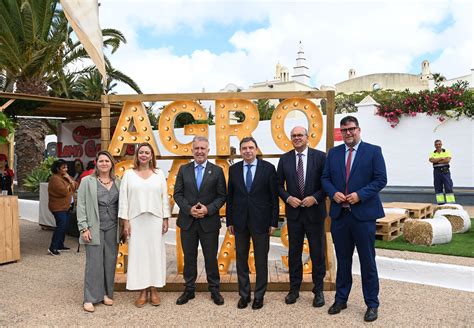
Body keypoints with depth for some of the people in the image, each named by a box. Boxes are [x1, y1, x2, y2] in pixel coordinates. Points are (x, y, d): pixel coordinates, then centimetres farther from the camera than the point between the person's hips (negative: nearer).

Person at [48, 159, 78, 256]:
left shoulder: (66, 176, 14)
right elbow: (64, 191, -22)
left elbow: (76, 186, 8)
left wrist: (70, 180, -7)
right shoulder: (55, 178, -13)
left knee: (64, 226, 10)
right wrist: (70, 186, -3)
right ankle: (52, 248, -10)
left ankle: (60, 245, 19)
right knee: (61, 225, -15)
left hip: (67, 206, 9)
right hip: (58, 207, -8)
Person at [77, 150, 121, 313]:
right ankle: (90, 298, 11)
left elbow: (121, 205, 10)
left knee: (110, 261, 8)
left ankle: (107, 294, 22)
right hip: (95, 228, -3)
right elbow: (81, 206, -3)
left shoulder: (118, 183, 8)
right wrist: (84, 228, -9)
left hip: (112, 229, 3)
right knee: (94, 263, 0)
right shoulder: (87, 181, -1)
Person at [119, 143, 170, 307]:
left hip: (155, 220, 1)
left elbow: (165, 198, 5)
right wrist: (125, 221, -4)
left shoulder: (159, 174, 5)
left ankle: (154, 290, 16)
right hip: (136, 220, 0)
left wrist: (165, 219, 1)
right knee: (138, 253, 3)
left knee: (155, 252, 4)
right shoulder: (129, 174, 3)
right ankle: (142, 291, 13)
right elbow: (123, 199, 2)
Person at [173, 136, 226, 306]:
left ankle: (214, 289, 24)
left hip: (209, 221, -1)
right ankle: (189, 289, 26)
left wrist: (208, 209, -16)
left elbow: (222, 196, -2)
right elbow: (177, 194, 1)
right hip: (188, 221, 2)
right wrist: (189, 209, -13)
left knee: (211, 257, 8)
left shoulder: (217, 171, 0)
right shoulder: (184, 169, 4)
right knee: (189, 257, 12)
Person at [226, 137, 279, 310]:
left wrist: (274, 222, -5)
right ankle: (244, 294, 26)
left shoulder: (268, 168, -4)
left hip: (261, 221, -2)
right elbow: (230, 197, 7)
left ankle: (259, 295, 23)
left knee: (261, 260, 8)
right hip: (240, 221, 3)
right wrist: (229, 221, 4)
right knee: (241, 259, 11)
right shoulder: (234, 169, 4)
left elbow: (274, 197, -3)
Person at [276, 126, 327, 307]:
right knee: (294, 252, 12)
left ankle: (318, 290, 24)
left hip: (314, 211, -2)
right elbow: (279, 185, 6)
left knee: (317, 253, 8)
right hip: (294, 212, 2)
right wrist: (287, 198, -11)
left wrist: (315, 198, -16)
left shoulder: (320, 156, -4)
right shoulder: (284, 159, 3)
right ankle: (294, 289, 27)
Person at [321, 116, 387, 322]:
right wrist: (333, 193, -9)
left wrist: (360, 195, -18)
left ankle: (372, 304, 20)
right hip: (339, 214, 4)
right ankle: (341, 299, 28)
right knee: (342, 260, 15)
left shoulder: (373, 151, -2)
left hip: (363, 214, -3)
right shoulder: (333, 153, 9)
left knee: (367, 261, 6)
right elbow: (325, 178, 10)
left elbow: (381, 179, -7)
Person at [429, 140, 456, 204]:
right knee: (438, 187, 4)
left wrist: (437, 161, -10)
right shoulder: (433, 153, 9)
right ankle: (440, 202, 11)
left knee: (448, 187, -6)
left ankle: (451, 203, -5)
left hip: (445, 171, -2)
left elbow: (448, 160, -13)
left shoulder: (446, 152, 4)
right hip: (436, 171, 3)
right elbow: (431, 160, -10)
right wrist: (441, 158, -13)